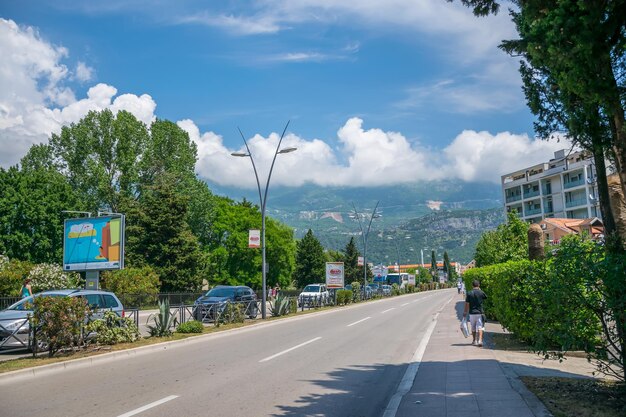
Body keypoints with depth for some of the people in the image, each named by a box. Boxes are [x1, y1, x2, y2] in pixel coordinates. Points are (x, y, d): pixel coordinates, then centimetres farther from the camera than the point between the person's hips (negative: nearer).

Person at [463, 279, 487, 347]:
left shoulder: (469, 293, -3)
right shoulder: (481, 292, -5)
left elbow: (467, 304, -2)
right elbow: (486, 297, 17)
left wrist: (465, 312, 7)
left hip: (472, 313, 2)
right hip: (480, 312, -2)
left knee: (473, 328, 14)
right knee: (480, 327, -5)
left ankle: (474, 341, 24)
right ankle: (480, 340, -20)